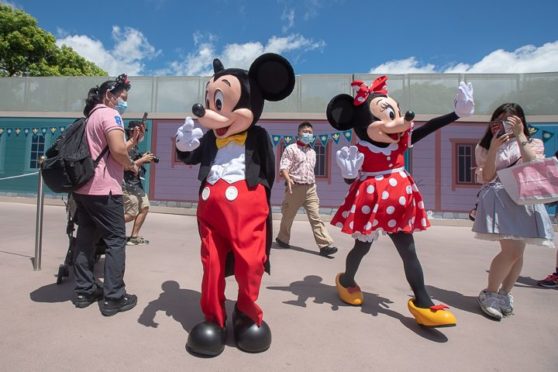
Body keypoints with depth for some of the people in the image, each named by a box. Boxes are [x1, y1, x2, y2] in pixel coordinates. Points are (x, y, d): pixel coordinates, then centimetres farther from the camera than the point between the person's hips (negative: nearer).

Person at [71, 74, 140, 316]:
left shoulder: (92, 117, 21)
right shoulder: (110, 114, -8)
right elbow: (118, 150, -22)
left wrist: (133, 140, 20)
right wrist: (132, 165, -6)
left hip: (83, 187, 10)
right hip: (103, 189, -10)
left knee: (86, 239, 12)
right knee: (116, 240, -4)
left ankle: (84, 291, 20)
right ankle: (114, 298, -1)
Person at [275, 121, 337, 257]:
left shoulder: (312, 152, 18)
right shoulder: (291, 149, -1)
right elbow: (283, 167, -11)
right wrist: (288, 179, -28)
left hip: (310, 188, 4)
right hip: (295, 187, -4)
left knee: (316, 217, -4)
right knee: (288, 215, 10)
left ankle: (325, 245, -9)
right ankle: (282, 238, 31)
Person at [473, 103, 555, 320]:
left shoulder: (533, 144, 13)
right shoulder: (485, 146, 9)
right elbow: (486, 178, -2)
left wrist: (520, 136, -9)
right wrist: (494, 149, -13)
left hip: (525, 199, 3)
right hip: (499, 199, -3)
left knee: (517, 252, 3)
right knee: (512, 251, -16)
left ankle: (504, 294, 23)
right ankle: (489, 294, 2)